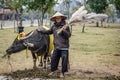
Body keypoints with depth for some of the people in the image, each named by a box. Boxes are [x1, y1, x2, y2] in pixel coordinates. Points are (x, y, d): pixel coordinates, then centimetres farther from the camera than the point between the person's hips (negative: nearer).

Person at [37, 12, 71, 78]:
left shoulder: (65, 26, -8)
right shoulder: (54, 26, 8)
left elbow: (69, 35, -11)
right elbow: (49, 32, 26)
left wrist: (64, 30, -27)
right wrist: (40, 31, 30)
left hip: (64, 47, -5)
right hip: (56, 46, 5)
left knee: (64, 59, -1)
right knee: (53, 58, 10)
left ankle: (62, 73, 12)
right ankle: (53, 70, 27)